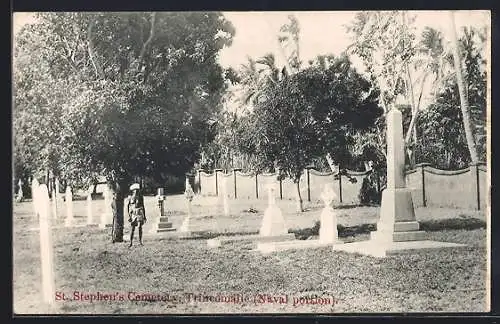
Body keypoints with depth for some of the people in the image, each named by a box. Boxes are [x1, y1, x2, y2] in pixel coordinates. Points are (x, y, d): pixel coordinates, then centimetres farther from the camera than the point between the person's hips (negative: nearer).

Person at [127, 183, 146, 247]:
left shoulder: (141, 197, 6)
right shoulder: (131, 198, 1)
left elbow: (143, 206, 12)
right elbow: (128, 207, 3)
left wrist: (144, 216, 11)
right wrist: (129, 215, -4)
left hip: (140, 214, 1)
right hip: (133, 214, -1)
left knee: (140, 227, -3)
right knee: (132, 229, -2)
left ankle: (140, 242, 1)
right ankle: (131, 243, 2)